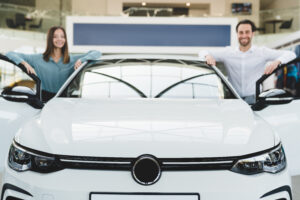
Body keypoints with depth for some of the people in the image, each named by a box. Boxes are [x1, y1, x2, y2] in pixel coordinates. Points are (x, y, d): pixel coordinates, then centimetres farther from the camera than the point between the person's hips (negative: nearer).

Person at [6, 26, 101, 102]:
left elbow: (97, 53, 13)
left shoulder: (72, 60, 14)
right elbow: (10, 54, 10)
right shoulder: (38, 59, 10)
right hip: (44, 100, -1)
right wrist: (25, 64, -8)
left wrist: (81, 60, -4)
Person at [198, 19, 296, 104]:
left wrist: (277, 62, -19)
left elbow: (290, 54, 3)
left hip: (253, 98, 0)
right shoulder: (228, 52, 11)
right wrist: (208, 56, -10)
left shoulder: (262, 52, 6)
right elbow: (203, 52, 16)